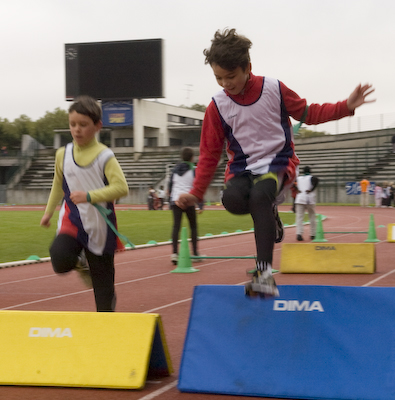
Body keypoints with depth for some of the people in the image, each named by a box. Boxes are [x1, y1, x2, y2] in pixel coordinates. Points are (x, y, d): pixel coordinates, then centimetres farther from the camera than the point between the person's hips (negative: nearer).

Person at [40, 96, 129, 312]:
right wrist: (49, 211, 31)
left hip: (99, 224, -2)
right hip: (72, 220, 3)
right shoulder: (63, 154, 3)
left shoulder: (104, 156, -10)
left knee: (103, 282, 4)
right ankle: (80, 263, 11)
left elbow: (121, 187, -19)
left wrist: (89, 196, -28)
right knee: (59, 258, -24)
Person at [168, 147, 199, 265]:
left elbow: (170, 185, 14)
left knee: (176, 226, -3)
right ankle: (195, 253, 11)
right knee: (193, 227, 9)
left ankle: (174, 253, -15)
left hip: (175, 201, 3)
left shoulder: (175, 169, 11)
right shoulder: (193, 170, -2)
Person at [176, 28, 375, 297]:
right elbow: (210, 154, 6)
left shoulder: (274, 89, -3)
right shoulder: (218, 106, 1)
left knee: (260, 195, -36)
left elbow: (308, 113, 9)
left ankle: (264, 272, -36)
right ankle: (268, 214, 1)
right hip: (243, 168, 2)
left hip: (278, 163, -2)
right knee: (232, 199, -34)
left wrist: (346, 107, -3)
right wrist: (196, 193, 0)